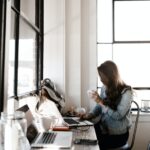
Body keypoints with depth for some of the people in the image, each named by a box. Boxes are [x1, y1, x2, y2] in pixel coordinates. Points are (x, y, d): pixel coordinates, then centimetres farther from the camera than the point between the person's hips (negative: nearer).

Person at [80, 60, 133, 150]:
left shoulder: (126, 92, -15)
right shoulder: (104, 88, 2)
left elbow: (118, 116, -20)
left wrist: (101, 102, -24)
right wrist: (90, 115, -9)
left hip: (118, 134, -5)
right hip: (103, 128, 5)